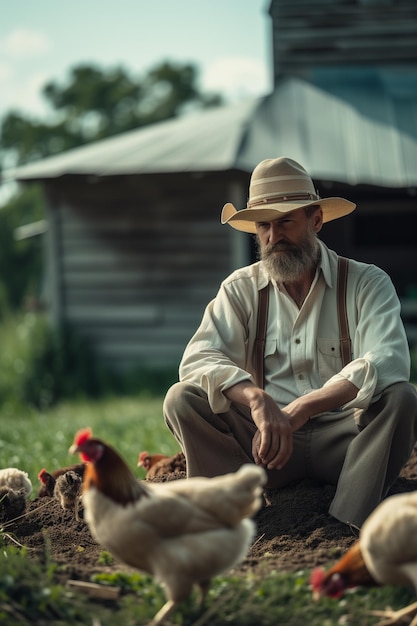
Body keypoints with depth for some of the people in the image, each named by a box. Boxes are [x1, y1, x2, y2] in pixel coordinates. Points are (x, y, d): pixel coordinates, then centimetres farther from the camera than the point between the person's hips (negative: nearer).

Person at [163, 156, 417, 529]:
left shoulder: (368, 283, 1)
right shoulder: (241, 289, 8)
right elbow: (197, 360, -8)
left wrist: (298, 410, -30)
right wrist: (257, 399, -31)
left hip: (342, 438, -2)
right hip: (264, 437, 2)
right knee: (182, 399, -19)